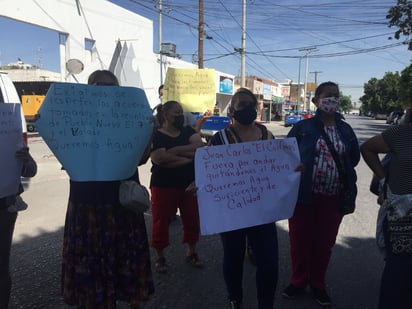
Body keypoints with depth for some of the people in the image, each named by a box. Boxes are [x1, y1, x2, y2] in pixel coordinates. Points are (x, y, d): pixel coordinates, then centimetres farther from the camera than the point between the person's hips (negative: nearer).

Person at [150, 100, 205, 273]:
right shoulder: (156, 136, -7)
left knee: (192, 219, 12)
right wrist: (189, 156, -14)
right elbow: (161, 159, -23)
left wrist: (175, 151, -19)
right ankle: (160, 257, 22)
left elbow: (199, 147, -9)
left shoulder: (188, 131, 8)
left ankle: (191, 253, 31)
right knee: (161, 221, 4)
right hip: (164, 186, -4)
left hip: (191, 184, 5)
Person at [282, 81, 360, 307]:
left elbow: (354, 158, 18)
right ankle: (298, 281, 31)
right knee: (299, 240, 9)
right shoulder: (303, 127, -5)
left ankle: (317, 284, 35)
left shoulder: (346, 130, 5)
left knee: (325, 243, 14)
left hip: (334, 198, 3)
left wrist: (343, 174, 7)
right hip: (304, 195, -2)